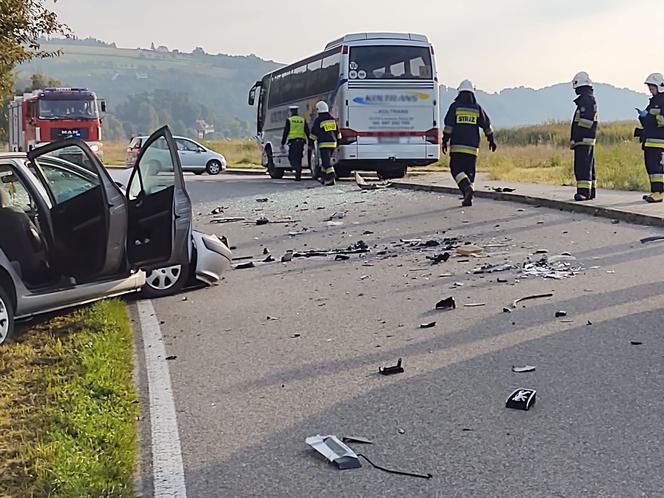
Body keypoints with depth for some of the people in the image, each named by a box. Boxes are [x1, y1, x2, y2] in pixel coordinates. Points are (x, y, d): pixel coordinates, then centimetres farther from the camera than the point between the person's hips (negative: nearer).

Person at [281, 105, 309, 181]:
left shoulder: (289, 120, -1)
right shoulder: (303, 120, 10)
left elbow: (285, 132, -3)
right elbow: (307, 132, 7)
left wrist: (283, 143, 0)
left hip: (293, 141, -4)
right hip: (301, 141, 4)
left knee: (292, 157, -1)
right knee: (299, 158, 11)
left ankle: (297, 168, -30)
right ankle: (298, 175, 11)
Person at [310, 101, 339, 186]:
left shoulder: (318, 120, -8)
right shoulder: (332, 119, 11)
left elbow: (313, 133, -5)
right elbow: (337, 132, 16)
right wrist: (338, 142, 24)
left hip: (324, 144, -7)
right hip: (333, 143, 7)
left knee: (326, 162, -10)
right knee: (326, 160, 17)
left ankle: (331, 178, -22)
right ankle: (324, 178, 22)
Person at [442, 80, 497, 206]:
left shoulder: (455, 106, 0)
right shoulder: (477, 108, 8)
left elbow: (448, 125, -5)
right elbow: (487, 125, 11)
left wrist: (445, 141, -1)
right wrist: (491, 140, 21)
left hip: (457, 146, -3)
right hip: (472, 147, 3)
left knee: (457, 169, 0)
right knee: (469, 171, 8)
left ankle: (467, 188, -24)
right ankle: (467, 198, 4)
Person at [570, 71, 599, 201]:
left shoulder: (585, 99, -14)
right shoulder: (591, 99, 19)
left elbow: (585, 121, -22)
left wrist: (576, 138, -21)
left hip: (583, 140, -11)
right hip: (589, 139, 11)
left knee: (582, 166, -12)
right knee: (588, 166, 14)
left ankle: (584, 192, -14)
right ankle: (591, 191, 18)